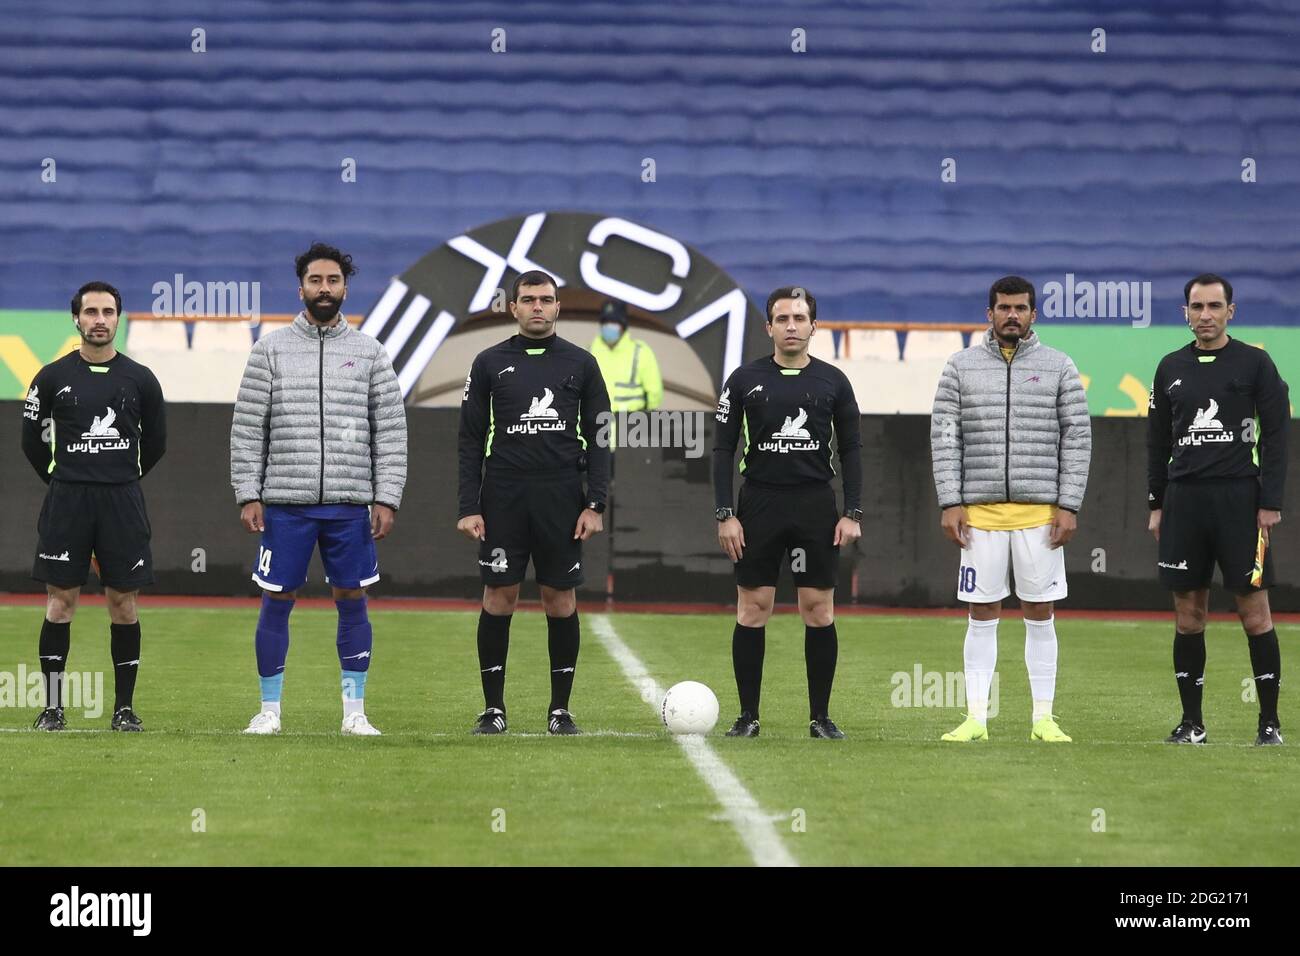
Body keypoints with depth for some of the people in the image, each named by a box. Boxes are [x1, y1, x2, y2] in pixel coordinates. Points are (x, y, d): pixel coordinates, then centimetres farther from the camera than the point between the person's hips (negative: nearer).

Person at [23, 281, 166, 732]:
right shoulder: (53, 377, 2)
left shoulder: (140, 379, 4)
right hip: (66, 502, -1)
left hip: (122, 502, 1)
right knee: (60, 601, -2)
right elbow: (32, 439, 12)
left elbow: (155, 443, 15)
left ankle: (125, 707, 8)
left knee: (123, 602, 1)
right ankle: (52, 707, 3)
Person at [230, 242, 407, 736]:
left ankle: (355, 712, 11)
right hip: (285, 503, -1)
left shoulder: (369, 352, 5)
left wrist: (387, 499, -4)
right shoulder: (271, 349, 3)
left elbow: (391, 431, 4)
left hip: (349, 505, 1)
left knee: (352, 601, 4)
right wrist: (248, 496, -5)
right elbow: (246, 429, 2)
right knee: (276, 601, 3)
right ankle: (269, 710, 12)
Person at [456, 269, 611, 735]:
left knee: (561, 599, 2)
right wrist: (468, 507, -3)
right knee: (498, 597, -1)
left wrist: (595, 504, -3)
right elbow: (471, 439, 5)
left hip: (561, 498, 0)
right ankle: (493, 709, 7)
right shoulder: (490, 363, 6)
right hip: (503, 498, 0)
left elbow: (598, 438, 7)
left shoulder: (580, 364, 7)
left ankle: (560, 709, 10)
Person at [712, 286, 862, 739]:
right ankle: (748, 716, 6)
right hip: (759, 503, -1)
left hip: (816, 505, 1)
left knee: (819, 610, 0)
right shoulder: (744, 379, 3)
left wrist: (853, 513, 0)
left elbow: (850, 449, 9)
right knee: (752, 609, -1)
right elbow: (723, 449, 3)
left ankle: (821, 717, 7)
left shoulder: (833, 381, 6)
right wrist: (725, 515, -5)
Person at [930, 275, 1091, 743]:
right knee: (982, 615, 3)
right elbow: (944, 438, 4)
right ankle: (976, 719, 5)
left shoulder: (1058, 367, 5)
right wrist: (950, 503, -4)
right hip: (980, 511, 0)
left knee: (1040, 614, 3)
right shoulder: (961, 366, 6)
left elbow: (1077, 437, 3)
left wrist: (1069, 506, -4)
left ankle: (1044, 719, 7)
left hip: (1040, 511, 0)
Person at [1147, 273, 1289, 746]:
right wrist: (1156, 504, 12)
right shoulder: (1171, 368, 12)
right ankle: (1192, 721, 10)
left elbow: (1275, 436, -1)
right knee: (1188, 614, 4)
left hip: (1239, 498, -4)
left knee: (1254, 612, -5)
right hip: (1184, 498, 4)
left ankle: (1270, 721, 0)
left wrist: (1270, 502, -8)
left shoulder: (1255, 363, 1)